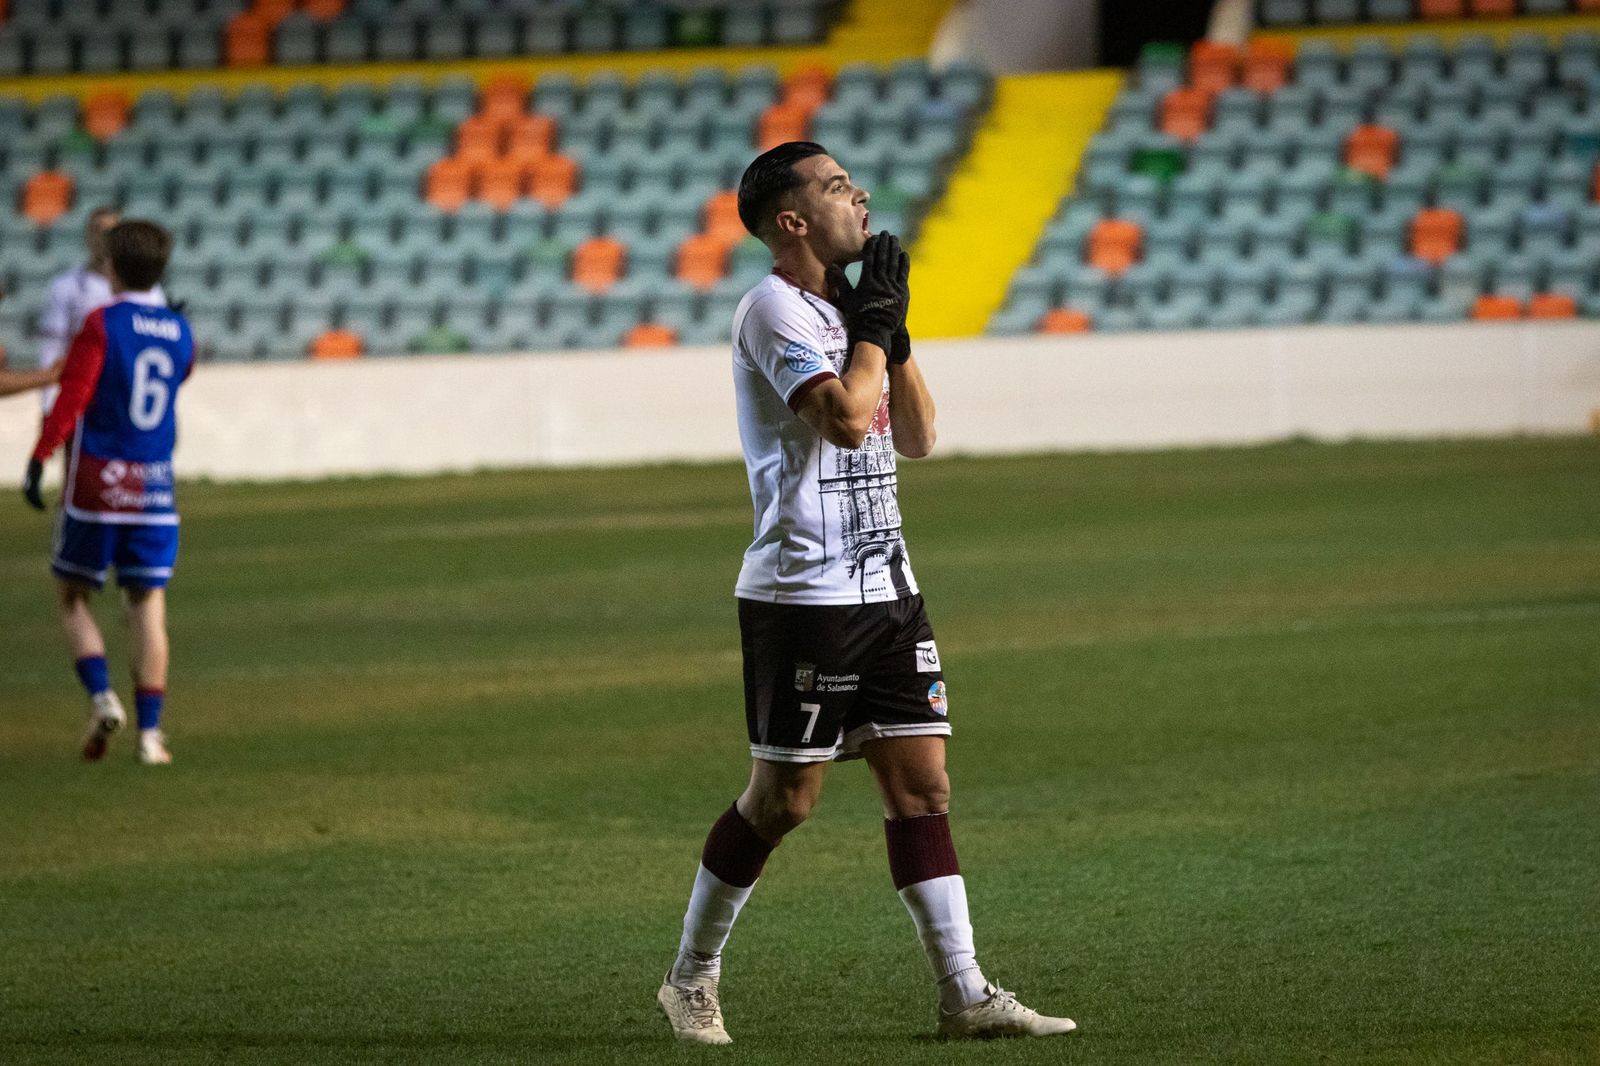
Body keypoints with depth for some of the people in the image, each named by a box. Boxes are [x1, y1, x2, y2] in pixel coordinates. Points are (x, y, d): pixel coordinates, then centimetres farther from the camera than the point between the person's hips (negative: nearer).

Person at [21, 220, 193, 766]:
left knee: (71, 597, 11)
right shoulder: (180, 332, 5)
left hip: (96, 479, -3)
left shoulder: (102, 324, -9)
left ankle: (101, 696, -8)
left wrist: (39, 459, -15)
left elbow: (72, 396, -16)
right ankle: (150, 732, -2)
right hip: (155, 485, 3)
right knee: (149, 606, 5)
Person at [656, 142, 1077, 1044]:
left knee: (924, 783, 2)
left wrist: (894, 333, 4)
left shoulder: (844, 308, 16)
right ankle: (692, 976, 14)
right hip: (804, 591, -8)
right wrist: (876, 321, -11)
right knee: (784, 798, -2)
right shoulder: (775, 309, -11)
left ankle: (965, 994, 1)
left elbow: (916, 436, 15)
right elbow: (845, 418, -24)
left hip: (885, 583, 8)